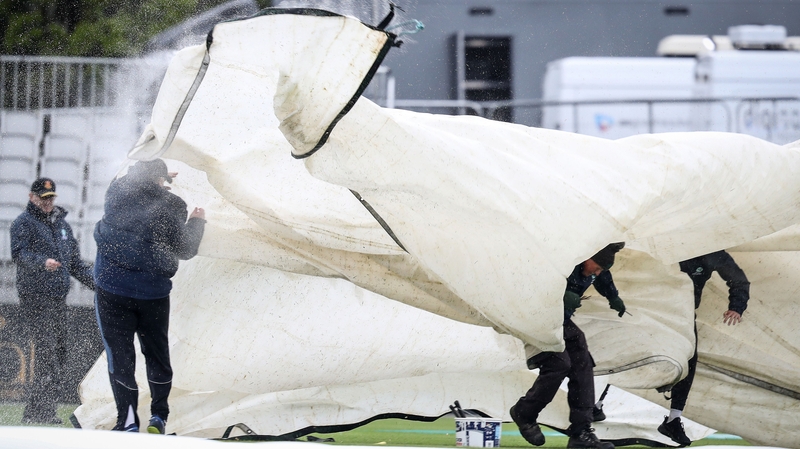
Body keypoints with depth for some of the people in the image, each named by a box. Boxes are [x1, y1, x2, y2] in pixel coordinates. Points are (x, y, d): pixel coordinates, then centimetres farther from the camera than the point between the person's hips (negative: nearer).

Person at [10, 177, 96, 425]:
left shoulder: (61, 223, 22)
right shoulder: (23, 223, -1)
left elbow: (74, 260, 27)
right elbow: (18, 253, -17)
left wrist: (95, 281, 16)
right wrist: (42, 262, -33)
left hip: (58, 297, 8)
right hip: (35, 297, -8)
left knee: (59, 352, 5)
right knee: (46, 351, -16)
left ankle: (44, 410, 9)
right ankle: (37, 411, -17)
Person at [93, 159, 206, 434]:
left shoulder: (116, 192, -1)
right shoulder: (170, 205, -8)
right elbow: (185, 249, 2)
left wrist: (155, 181, 36)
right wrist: (197, 222, 19)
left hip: (112, 289, 1)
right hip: (153, 293, -1)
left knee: (120, 355, 3)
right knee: (156, 355, 16)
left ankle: (128, 422, 0)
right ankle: (159, 417, 21)